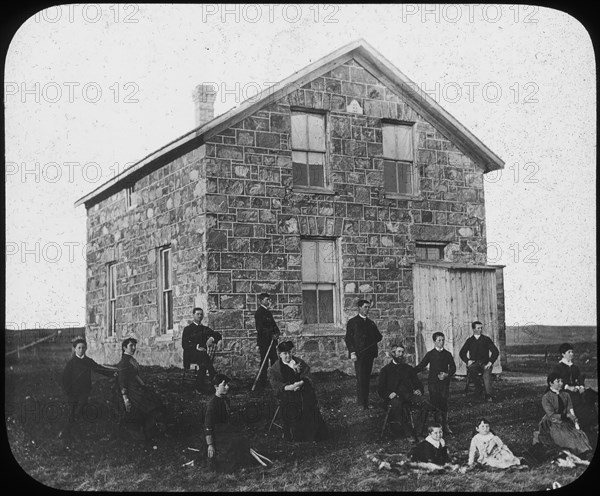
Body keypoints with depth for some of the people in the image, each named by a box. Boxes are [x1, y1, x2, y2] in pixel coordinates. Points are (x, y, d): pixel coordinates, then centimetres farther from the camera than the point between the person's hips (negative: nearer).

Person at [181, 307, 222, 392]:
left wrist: (212, 338, -11)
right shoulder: (187, 329, 10)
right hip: (191, 355, -3)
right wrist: (196, 347, -18)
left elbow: (218, 335, 11)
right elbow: (184, 345, -2)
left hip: (202, 353, 3)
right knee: (204, 356, -34)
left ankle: (200, 385, -34)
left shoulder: (205, 329, 22)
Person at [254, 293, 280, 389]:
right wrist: (258, 344, -18)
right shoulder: (259, 312, -11)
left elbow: (274, 325, 17)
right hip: (264, 341, -9)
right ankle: (262, 383, 0)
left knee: (274, 360, 8)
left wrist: (277, 333, -2)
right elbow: (259, 329, -15)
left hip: (271, 341, 9)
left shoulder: (268, 312, 17)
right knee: (264, 362, -5)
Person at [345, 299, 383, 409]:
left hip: (369, 354, 5)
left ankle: (366, 402, 10)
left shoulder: (371, 323, 19)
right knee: (360, 379, -8)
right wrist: (352, 352, -12)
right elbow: (348, 339, -4)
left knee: (367, 379, 6)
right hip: (359, 354, -5)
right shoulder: (352, 322, 2)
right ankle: (361, 404, -7)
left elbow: (378, 337, 21)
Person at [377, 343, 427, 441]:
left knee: (422, 401, -30)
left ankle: (417, 432, -31)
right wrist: (389, 394, -14)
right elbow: (380, 389, 7)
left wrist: (418, 390, -3)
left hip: (408, 396, 3)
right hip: (394, 397, -3)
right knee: (396, 403, -39)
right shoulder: (386, 369, 16)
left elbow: (417, 383, 22)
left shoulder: (408, 368, 26)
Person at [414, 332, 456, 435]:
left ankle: (445, 425, 7)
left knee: (444, 403, -2)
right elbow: (421, 366, 3)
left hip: (444, 382, 1)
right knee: (434, 404, -3)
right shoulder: (430, 354, 5)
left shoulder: (447, 354, 8)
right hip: (433, 382, -1)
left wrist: (447, 374, -12)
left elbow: (453, 368, 7)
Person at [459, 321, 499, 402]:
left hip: (485, 364, -1)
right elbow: (461, 353, 14)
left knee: (487, 374, -32)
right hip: (474, 363, 1)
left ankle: (489, 396, -37)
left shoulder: (486, 339, 13)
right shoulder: (469, 341, 16)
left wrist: (490, 362, -5)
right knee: (471, 370, -35)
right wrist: (468, 361, -4)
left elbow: (496, 352, 8)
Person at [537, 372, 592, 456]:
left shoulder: (566, 395, 10)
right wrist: (567, 415, -14)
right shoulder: (546, 398, -7)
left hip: (566, 423, 6)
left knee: (581, 435, -18)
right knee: (569, 438, -26)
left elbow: (571, 411, 4)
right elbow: (551, 416, -11)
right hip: (553, 424, -6)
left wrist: (576, 422, -12)